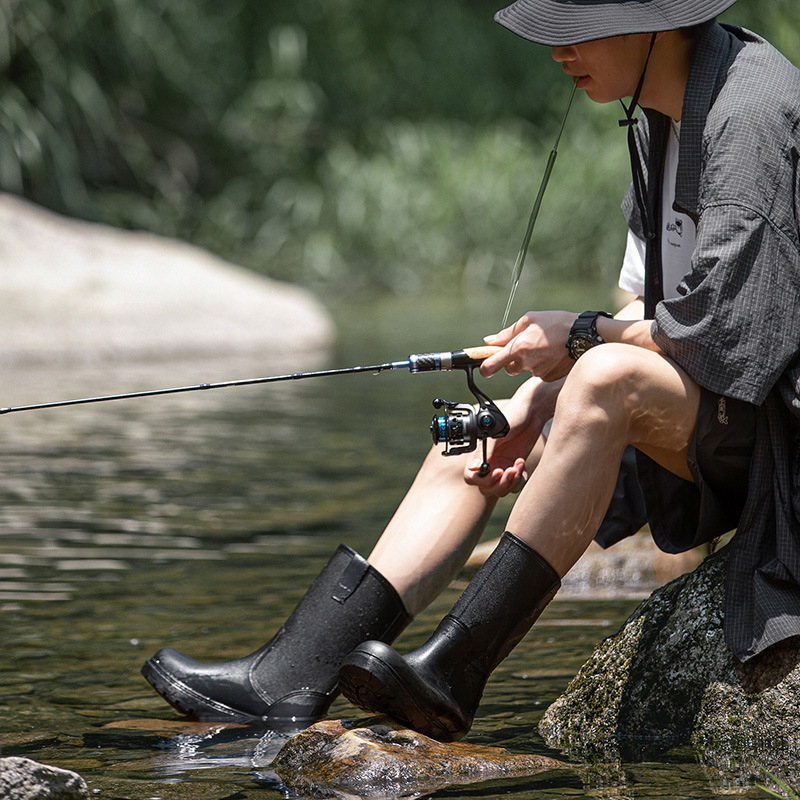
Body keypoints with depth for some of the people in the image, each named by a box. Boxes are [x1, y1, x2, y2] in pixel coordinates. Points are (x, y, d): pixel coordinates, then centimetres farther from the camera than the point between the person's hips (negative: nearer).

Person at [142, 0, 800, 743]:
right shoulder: (657, 121, 10)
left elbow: (715, 328, -24)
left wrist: (580, 335, -10)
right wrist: (534, 399, 2)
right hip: (694, 406, 10)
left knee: (605, 380, -34)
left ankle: (452, 670, -25)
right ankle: (293, 675, -7)